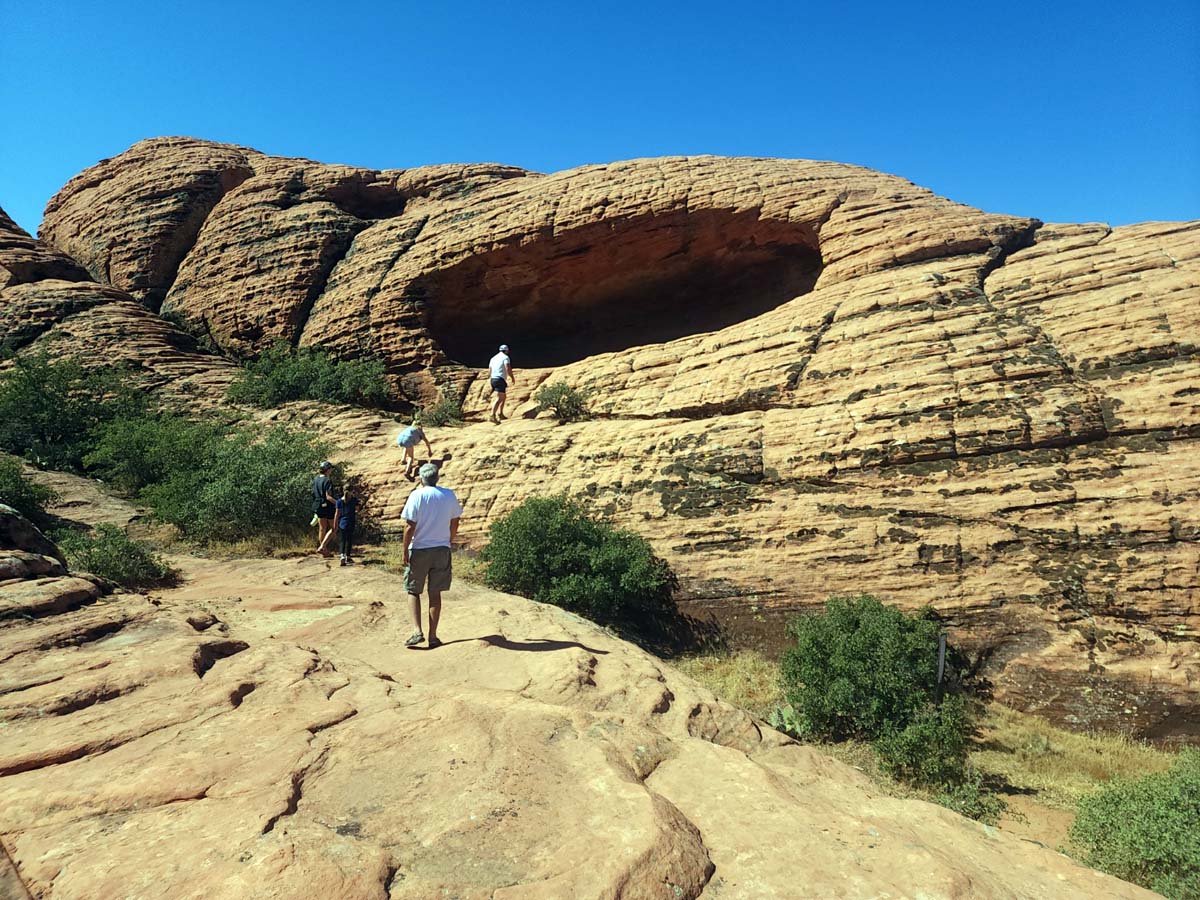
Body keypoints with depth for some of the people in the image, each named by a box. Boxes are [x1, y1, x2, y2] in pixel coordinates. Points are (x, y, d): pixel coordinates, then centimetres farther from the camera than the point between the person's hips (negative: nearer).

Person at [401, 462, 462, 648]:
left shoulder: (417, 495, -9)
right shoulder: (449, 495, 2)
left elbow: (410, 526, -12)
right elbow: (455, 523, 7)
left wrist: (405, 551, -5)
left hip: (419, 550, -3)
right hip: (442, 550, 3)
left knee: (413, 591, 11)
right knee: (435, 593, 9)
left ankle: (417, 631, -2)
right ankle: (433, 636, 11)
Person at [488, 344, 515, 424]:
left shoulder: (493, 358, 20)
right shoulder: (505, 357, -1)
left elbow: (490, 369, 20)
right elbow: (508, 369, -14)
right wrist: (512, 378, -2)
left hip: (493, 379, 8)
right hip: (500, 379, -8)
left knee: (503, 396, 24)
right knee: (499, 398, -16)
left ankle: (500, 413, 22)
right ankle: (493, 416, -31)